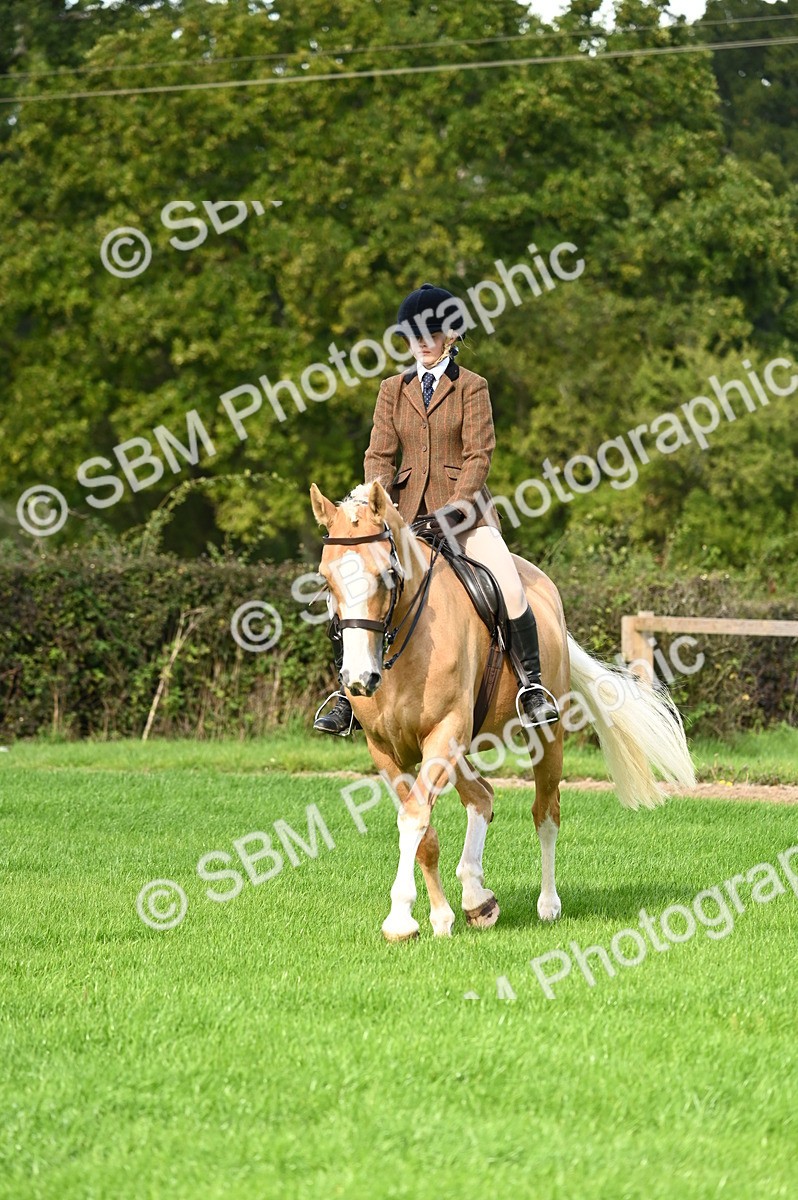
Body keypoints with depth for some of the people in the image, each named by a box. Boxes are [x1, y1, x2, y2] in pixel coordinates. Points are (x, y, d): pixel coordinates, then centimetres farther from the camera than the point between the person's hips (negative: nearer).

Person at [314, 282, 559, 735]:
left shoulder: (471, 387, 2)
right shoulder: (394, 389, 12)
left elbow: (479, 456, -5)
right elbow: (379, 455, 7)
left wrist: (452, 511, -18)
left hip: (464, 506, -3)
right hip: (408, 509, 3)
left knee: (510, 588, -23)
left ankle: (533, 684, -10)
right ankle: (349, 698, -1)